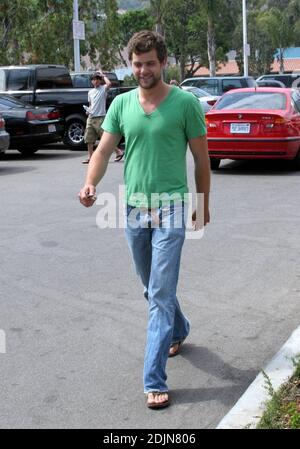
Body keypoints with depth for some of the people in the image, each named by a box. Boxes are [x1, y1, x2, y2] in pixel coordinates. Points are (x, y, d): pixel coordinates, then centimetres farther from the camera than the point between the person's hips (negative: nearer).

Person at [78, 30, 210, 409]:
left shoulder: (185, 103, -6)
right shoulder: (121, 104, 5)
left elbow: (201, 158, 0)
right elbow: (104, 150, 0)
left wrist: (202, 206, 5)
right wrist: (90, 183, -20)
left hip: (171, 211, -5)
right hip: (133, 209, 5)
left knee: (160, 295, -7)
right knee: (153, 288, 20)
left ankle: (154, 381, -3)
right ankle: (178, 331, 48)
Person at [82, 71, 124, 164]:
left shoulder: (103, 89, -2)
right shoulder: (90, 92, 17)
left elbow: (109, 84, -25)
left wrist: (103, 75, -9)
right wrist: (88, 110, 4)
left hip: (100, 118, -7)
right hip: (91, 118, 7)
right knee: (89, 139, 4)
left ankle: (118, 152, 2)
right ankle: (90, 157, 10)